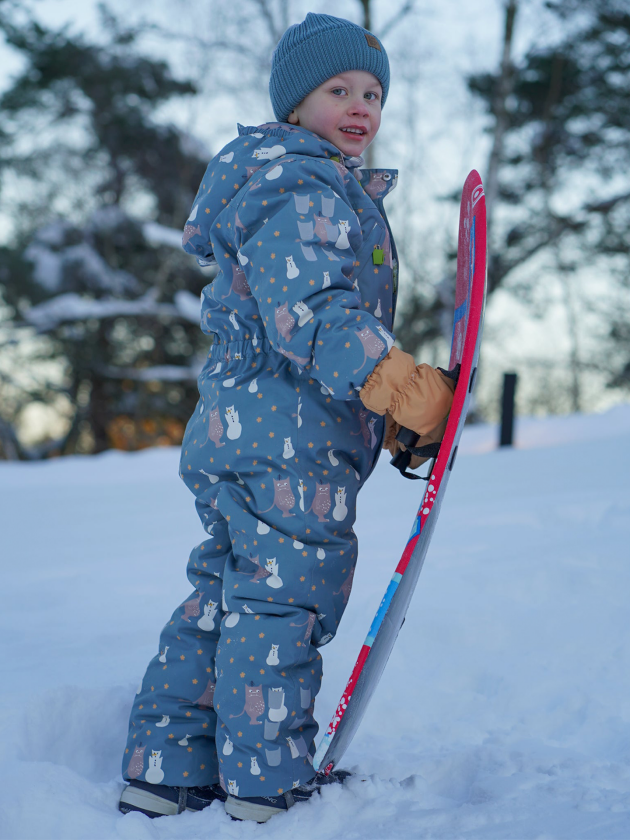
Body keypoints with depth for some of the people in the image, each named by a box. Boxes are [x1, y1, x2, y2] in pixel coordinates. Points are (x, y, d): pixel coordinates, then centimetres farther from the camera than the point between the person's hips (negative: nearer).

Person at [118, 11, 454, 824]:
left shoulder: (335, 191, 25)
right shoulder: (299, 187, -11)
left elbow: (331, 319, 28)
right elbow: (314, 315, -25)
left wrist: (395, 420, 22)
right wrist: (407, 390, -28)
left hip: (239, 429, 11)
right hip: (288, 435, -11)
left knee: (225, 597, 14)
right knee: (283, 600, -4)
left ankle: (162, 772, 20)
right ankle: (269, 790, 5)